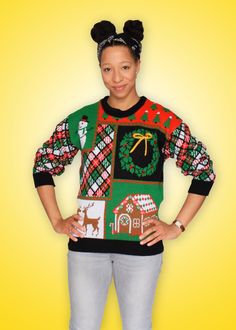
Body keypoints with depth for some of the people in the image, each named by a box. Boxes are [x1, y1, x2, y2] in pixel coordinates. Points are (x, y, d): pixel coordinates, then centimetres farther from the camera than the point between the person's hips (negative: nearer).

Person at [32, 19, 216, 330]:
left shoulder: (164, 120, -4)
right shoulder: (81, 118, 2)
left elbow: (204, 171, 1)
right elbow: (43, 165, 11)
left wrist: (176, 227, -3)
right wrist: (57, 221, 3)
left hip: (142, 245, -1)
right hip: (87, 241, 2)